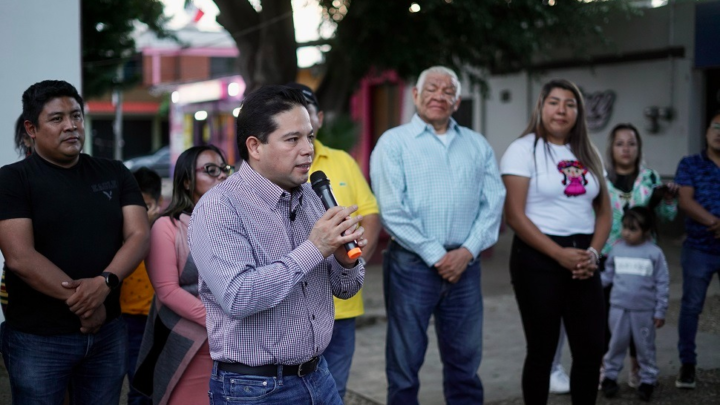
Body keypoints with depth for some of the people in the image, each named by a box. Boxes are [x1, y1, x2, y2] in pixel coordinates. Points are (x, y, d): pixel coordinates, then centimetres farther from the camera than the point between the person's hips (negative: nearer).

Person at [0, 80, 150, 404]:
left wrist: (104, 282, -19)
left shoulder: (114, 174, 8)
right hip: (38, 338, -3)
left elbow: (139, 235, -1)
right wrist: (83, 301, -15)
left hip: (108, 332, 4)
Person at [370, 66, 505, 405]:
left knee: (465, 361, 11)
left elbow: (492, 202, 6)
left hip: (464, 264, 4)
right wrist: (435, 256, -12)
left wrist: (467, 251, -8)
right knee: (405, 363, 5)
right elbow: (391, 210, -9)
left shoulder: (477, 145, 13)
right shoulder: (394, 142, 0)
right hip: (412, 264, -3)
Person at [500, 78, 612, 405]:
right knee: (542, 350, 2)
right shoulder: (523, 150, -5)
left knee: (591, 348, 5)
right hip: (538, 259, -5)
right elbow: (515, 216, -12)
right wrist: (560, 254, -16)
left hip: (583, 261, 5)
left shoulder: (588, 154, 12)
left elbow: (604, 211, 13)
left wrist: (593, 253, -5)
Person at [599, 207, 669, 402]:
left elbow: (662, 284, -2)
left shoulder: (654, 253, -5)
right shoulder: (617, 250, 2)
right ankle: (610, 375, 22)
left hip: (644, 311, -2)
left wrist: (660, 312, -3)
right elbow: (608, 275, 8)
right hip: (619, 307, 2)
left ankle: (648, 379, 22)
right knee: (617, 344, 10)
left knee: (645, 347, 9)